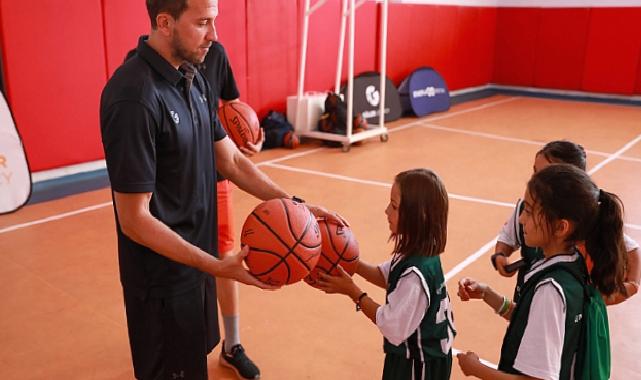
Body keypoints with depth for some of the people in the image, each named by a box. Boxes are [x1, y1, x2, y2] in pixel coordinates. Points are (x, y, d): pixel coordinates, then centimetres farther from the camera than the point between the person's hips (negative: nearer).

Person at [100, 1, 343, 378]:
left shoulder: (193, 78, 3)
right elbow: (134, 220, -23)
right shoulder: (135, 98, -26)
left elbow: (232, 160, 7)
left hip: (195, 259, 8)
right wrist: (215, 266, -25)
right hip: (164, 276, -8)